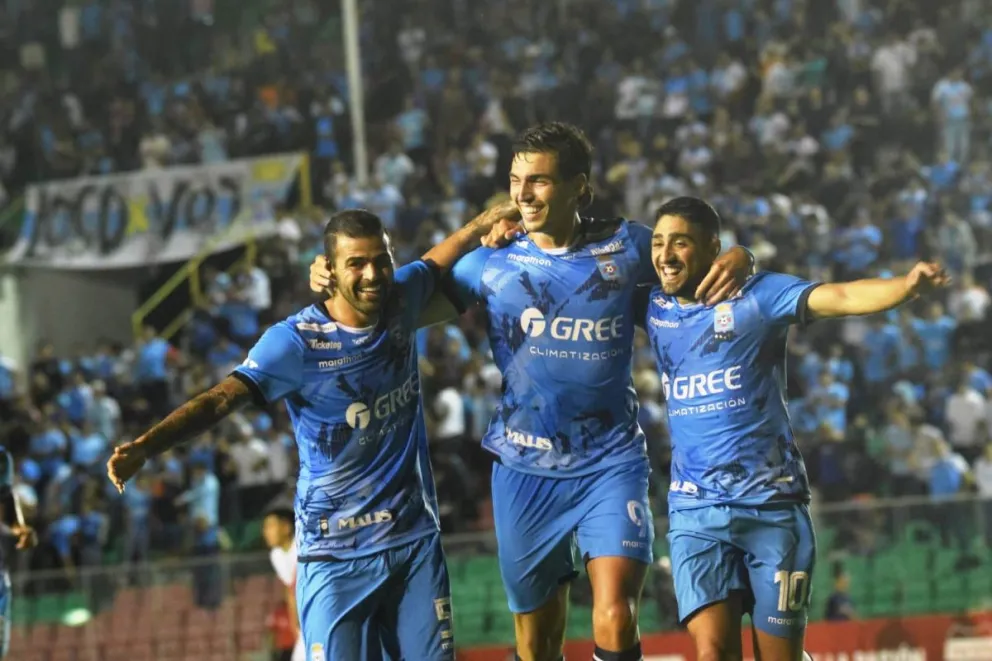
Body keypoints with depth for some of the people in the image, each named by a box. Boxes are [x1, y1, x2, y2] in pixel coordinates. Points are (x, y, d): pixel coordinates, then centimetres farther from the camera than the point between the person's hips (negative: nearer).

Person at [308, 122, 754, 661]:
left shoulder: (623, 246, -1)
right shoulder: (492, 261, 1)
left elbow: (698, 266, 12)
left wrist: (737, 261, -11)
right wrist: (333, 279, -13)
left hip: (610, 464, -2)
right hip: (524, 470, 2)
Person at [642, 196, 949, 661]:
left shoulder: (756, 296, -5)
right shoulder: (653, 308, 8)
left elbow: (840, 298, -19)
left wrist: (907, 286, -37)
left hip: (773, 505, -2)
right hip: (696, 511, 2)